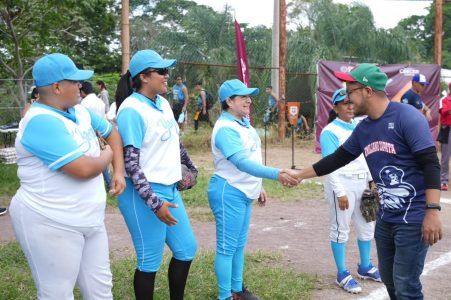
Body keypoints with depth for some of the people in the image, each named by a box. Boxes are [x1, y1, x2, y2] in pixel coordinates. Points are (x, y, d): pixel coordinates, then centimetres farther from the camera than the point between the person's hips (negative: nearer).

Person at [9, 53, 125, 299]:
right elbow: (84, 169, -27)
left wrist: (118, 171, 7)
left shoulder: (78, 111, 8)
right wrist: (106, 155, -5)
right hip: (50, 225, -9)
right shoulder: (41, 122, -22)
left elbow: (111, 133, 22)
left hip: (89, 220, 9)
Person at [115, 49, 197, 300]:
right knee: (150, 261, 1)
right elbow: (130, 163, -20)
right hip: (144, 195, -9)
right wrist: (154, 203, -24)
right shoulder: (132, 110, -18)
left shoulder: (163, 103, 8)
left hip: (170, 189, 9)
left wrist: (191, 166, 33)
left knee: (187, 249, 16)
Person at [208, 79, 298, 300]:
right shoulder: (225, 128, -21)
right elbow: (242, 162, -33)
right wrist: (276, 174, -41)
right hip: (229, 193, -9)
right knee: (227, 247, -1)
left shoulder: (243, 123, 10)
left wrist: (258, 187, 18)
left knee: (239, 245, 17)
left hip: (244, 192, 10)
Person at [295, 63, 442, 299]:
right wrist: (300, 174, 22)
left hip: (414, 218, -8)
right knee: (389, 280, 17)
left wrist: (433, 211, -25)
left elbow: (431, 163, -19)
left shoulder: (407, 117, -16)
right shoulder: (363, 129, 7)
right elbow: (338, 158, 19)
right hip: (385, 218, 8)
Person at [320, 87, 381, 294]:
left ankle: (365, 267, 32)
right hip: (342, 184, -8)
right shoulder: (330, 132, -12)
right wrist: (340, 192, -19)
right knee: (340, 229, 1)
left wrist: (372, 181, 10)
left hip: (362, 184, 8)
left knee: (366, 227, 15)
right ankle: (342, 274, 11)